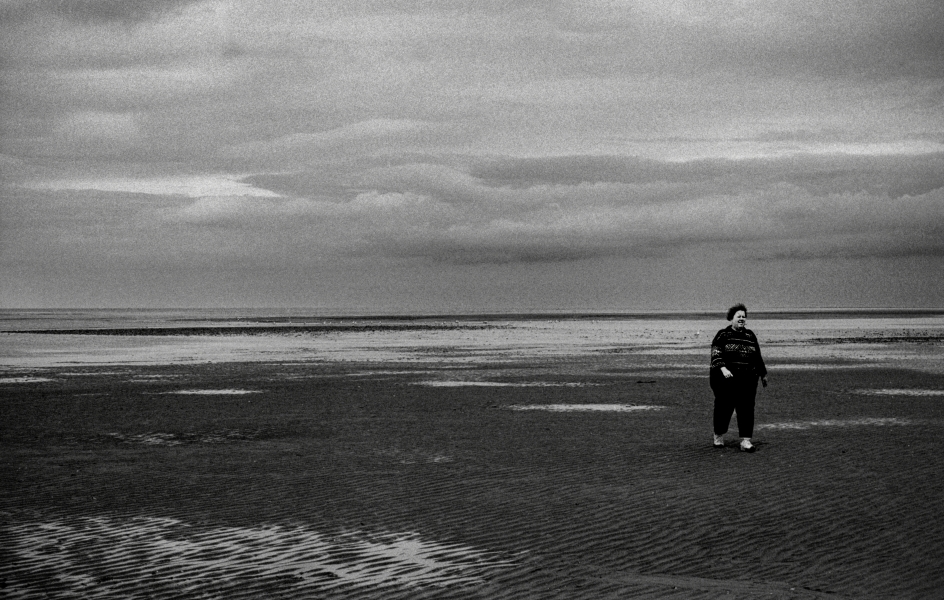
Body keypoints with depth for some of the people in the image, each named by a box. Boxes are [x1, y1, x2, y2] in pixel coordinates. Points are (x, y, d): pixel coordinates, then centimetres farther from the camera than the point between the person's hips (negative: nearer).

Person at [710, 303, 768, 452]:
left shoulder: (750, 335, 15)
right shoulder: (723, 335, 1)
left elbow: (757, 356, 24)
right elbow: (716, 354, -11)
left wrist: (763, 373, 26)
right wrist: (723, 368, -26)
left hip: (747, 380, 3)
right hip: (725, 378, -3)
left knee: (746, 409, -4)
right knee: (724, 407, 2)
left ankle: (745, 441, -4)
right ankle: (719, 436, 23)